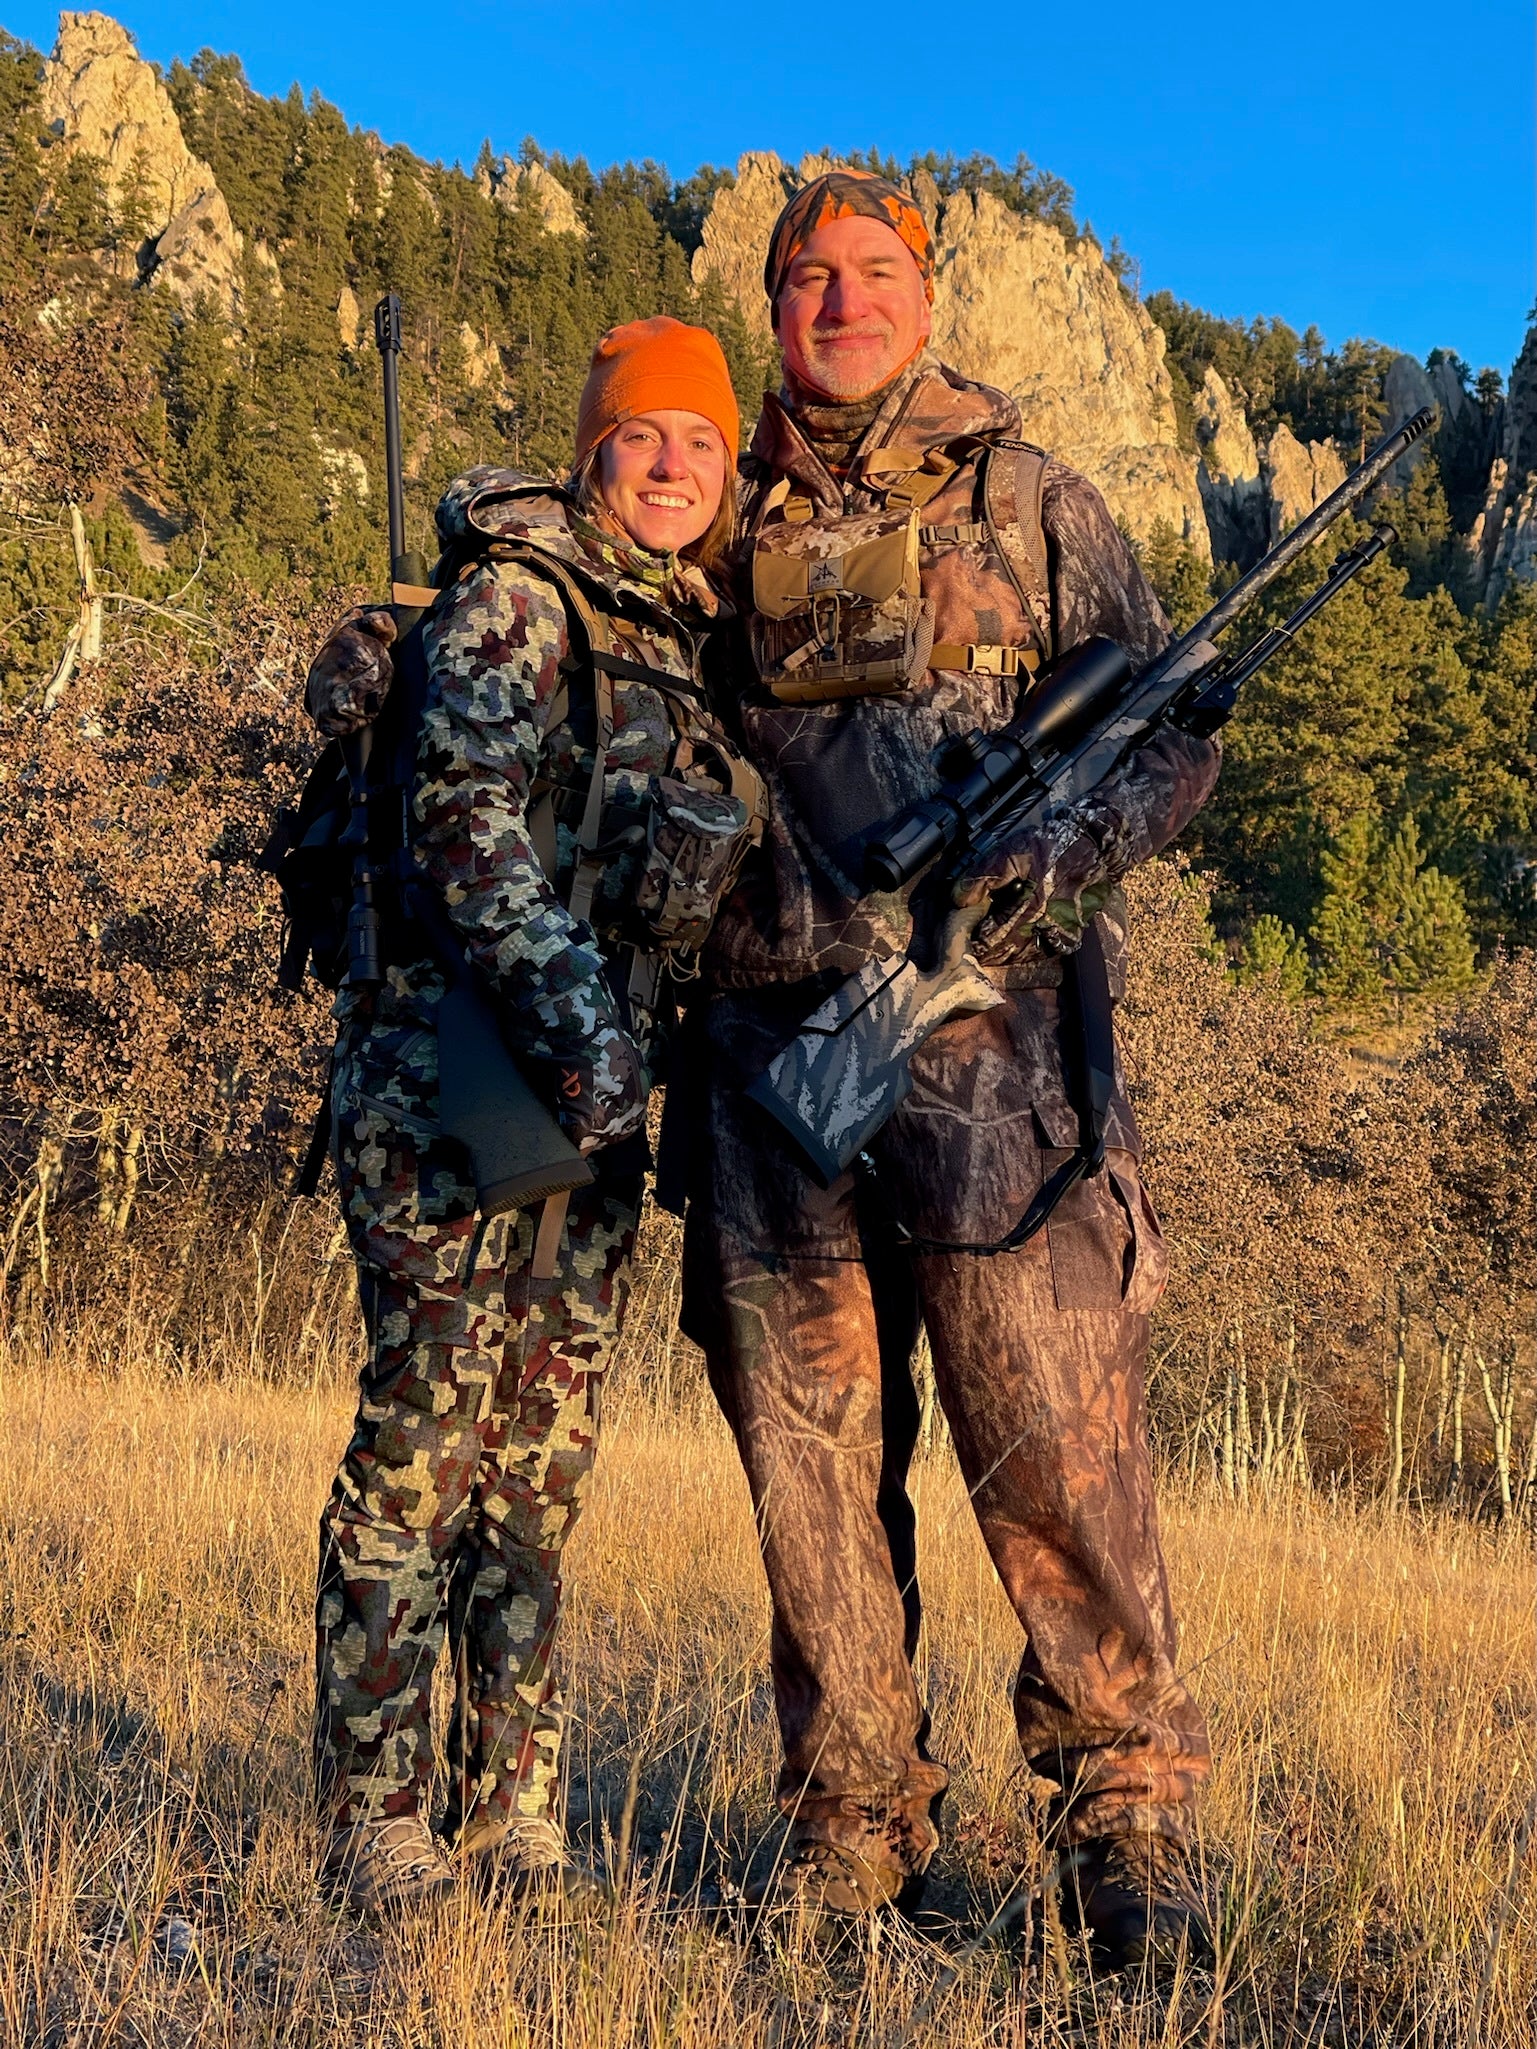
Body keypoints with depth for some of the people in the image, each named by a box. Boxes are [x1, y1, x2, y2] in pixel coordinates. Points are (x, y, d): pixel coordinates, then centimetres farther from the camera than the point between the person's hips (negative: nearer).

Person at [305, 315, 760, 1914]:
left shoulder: (690, 636, 18)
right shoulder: (514, 596, -5)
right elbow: (471, 817, -17)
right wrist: (570, 1006, -24)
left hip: (598, 1080, 8)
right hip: (452, 1060, -7)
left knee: (545, 1454, 9)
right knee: (426, 1436, -5)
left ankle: (511, 1811, 17)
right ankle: (371, 1826, 5)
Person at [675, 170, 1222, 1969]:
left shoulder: (1029, 502, 10)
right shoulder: (724, 525, 18)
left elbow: (1174, 728, 7)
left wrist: (1073, 844, -14)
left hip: (983, 1026, -3)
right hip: (768, 1030, 3)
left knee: (1055, 1436, -6)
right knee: (809, 1441, 5)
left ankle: (1126, 1819, 7)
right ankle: (853, 1819, 17)